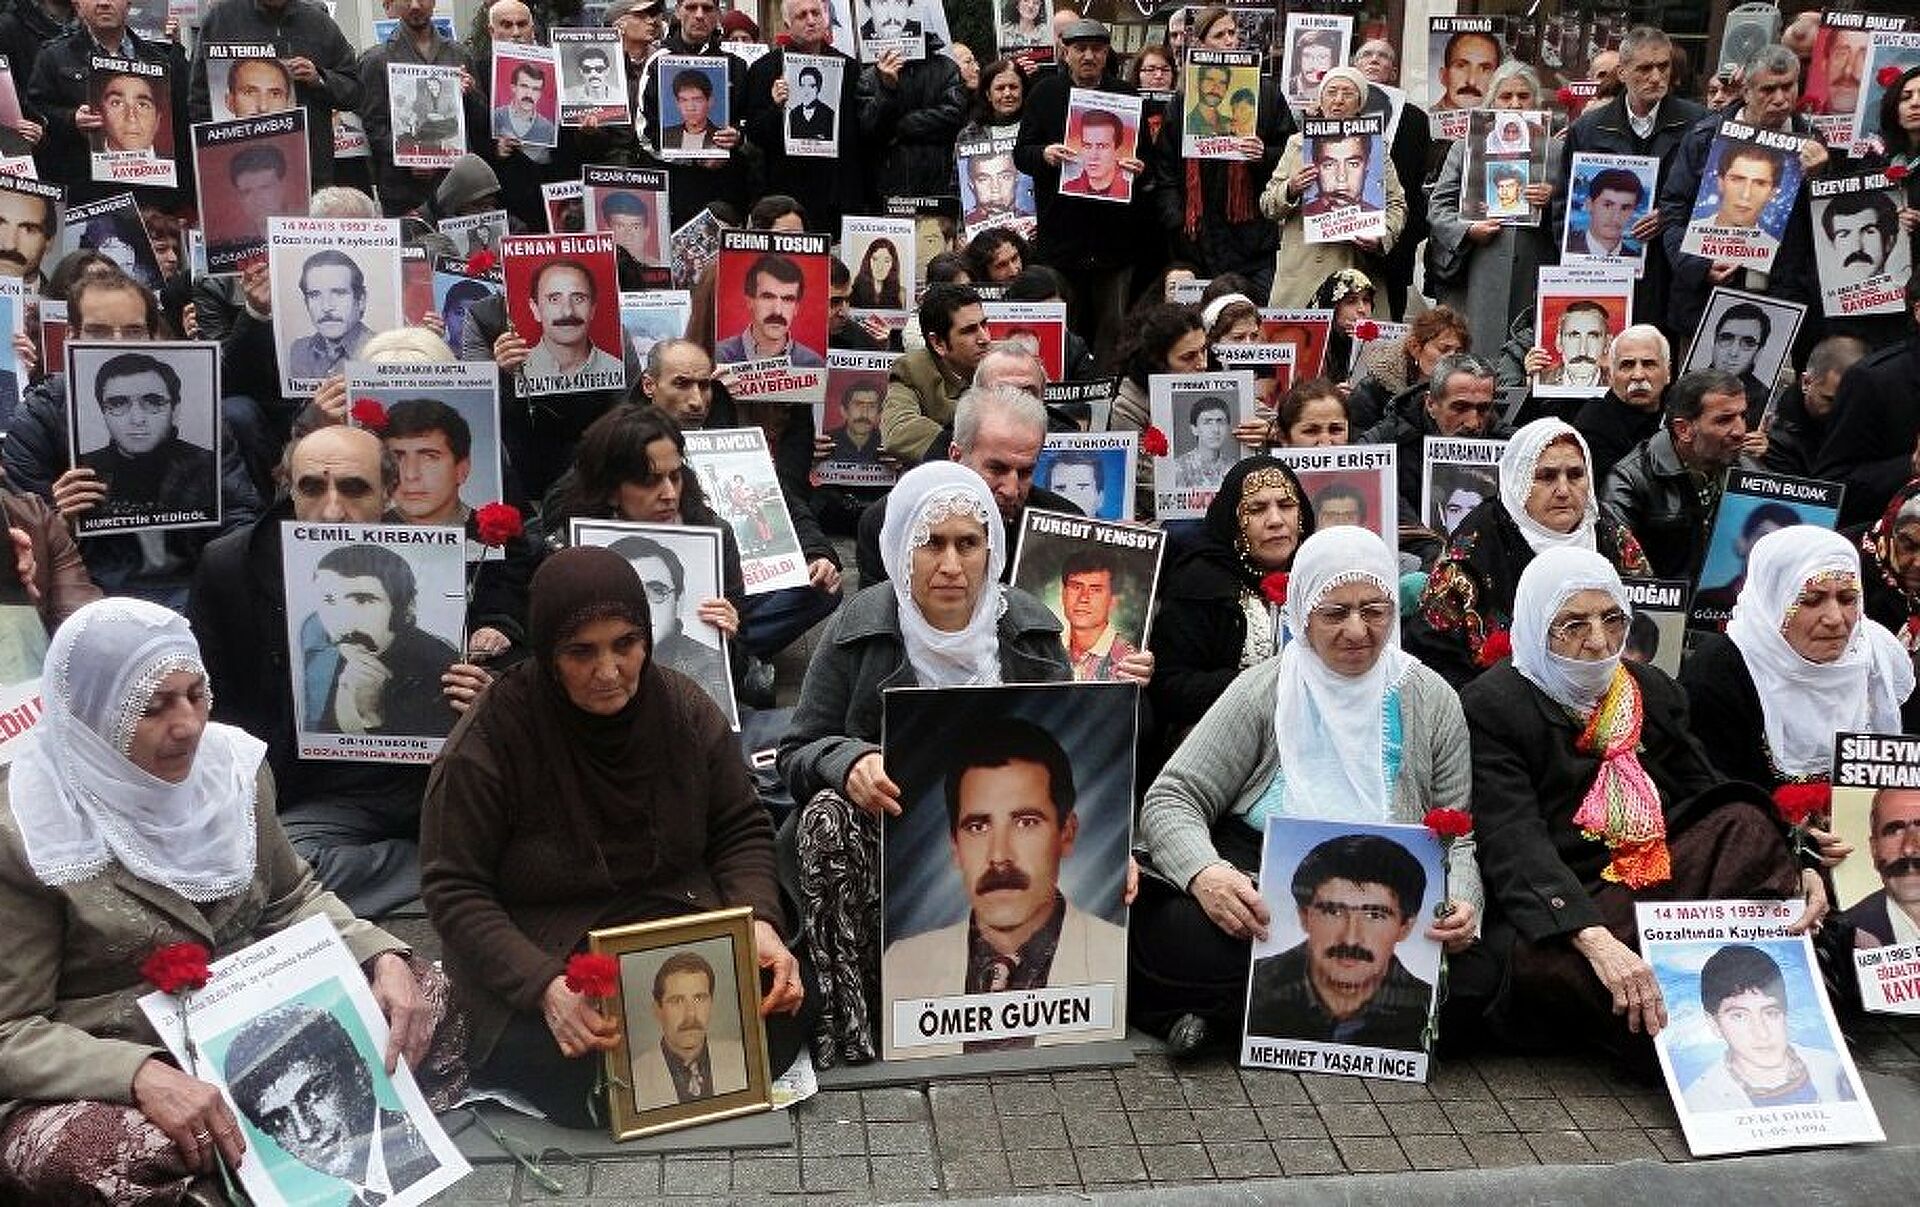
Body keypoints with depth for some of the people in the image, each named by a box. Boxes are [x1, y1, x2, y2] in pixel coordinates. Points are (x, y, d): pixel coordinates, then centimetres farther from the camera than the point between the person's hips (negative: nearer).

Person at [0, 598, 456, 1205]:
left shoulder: (230, 763, -3)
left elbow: (292, 898, 11)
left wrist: (383, 958, -9)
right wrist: (142, 1075, -34)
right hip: (111, 1076, -5)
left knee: (423, 994, -8)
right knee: (58, 1156, -37)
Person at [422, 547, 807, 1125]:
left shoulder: (684, 708, -2)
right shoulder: (489, 738, -14)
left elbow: (741, 829, 7)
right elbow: (453, 890, -13)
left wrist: (761, 921, -14)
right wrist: (545, 985, -27)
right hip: (540, 953, -3)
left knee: (781, 1013, -21)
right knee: (571, 1071, -31)